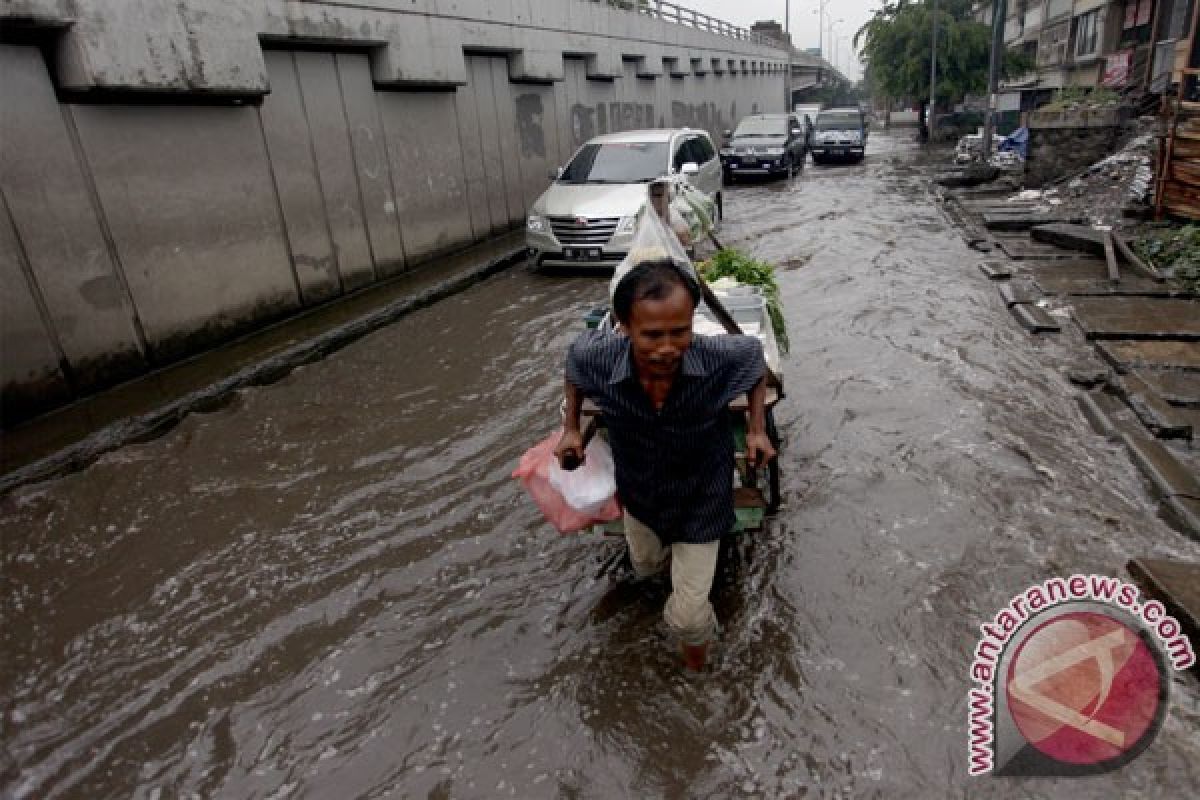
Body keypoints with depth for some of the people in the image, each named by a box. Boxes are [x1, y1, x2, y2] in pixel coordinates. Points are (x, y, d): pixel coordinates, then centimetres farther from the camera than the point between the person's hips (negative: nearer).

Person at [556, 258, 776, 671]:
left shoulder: (722, 358, -35)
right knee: (646, 565, 33)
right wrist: (571, 427, -5)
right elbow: (575, 353, -6)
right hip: (639, 493, 3)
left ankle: (696, 666, 44)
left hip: (699, 498, -2)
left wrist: (757, 428, -13)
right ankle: (671, 557, 73)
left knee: (687, 616, 6)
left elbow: (755, 353, -10)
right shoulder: (596, 358, -32)